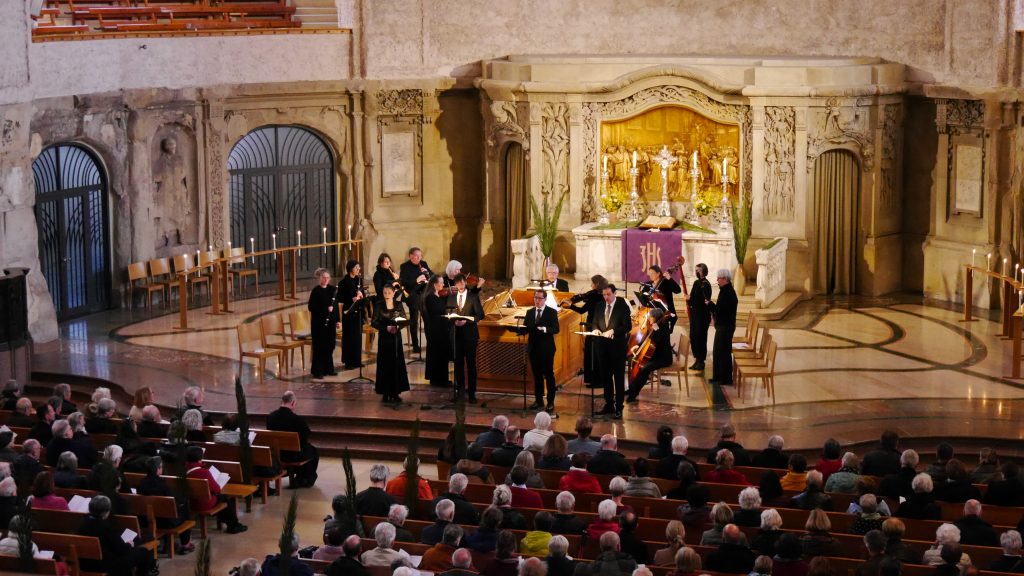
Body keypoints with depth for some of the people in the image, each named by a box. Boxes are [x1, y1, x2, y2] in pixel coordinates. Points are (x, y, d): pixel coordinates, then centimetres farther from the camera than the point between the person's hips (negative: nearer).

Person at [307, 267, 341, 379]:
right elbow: (310, 307, -14)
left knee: (330, 346, 10)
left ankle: (328, 369, 20)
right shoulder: (315, 291, -9)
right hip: (319, 323, -5)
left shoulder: (332, 290, 8)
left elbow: (336, 306, 13)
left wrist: (338, 320, 8)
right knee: (319, 347, -1)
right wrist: (325, 309, -21)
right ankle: (317, 371, 5)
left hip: (330, 322, 5)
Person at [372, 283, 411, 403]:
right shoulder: (379, 305, 0)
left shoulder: (399, 305, 5)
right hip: (384, 337, -1)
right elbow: (374, 322, -5)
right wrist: (386, 327, -19)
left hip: (396, 336, 2)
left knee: (397, 364, 0)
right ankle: (385, 392, 4)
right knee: (385, 365, -2)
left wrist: (397, 327, -17)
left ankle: (395, 392, 5)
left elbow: (404, 320, 3)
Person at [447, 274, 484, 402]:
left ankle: (471, 392, 4)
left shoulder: (473, 296, 0)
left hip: (470, 333, -3)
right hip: (456, 333, 3)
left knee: (471, 363, 0)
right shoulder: (451, 297, 10)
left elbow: (480, 314, -5)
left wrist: (466, 320, -16)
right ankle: (460, 389, 16)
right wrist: (454, 320, -13)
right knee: (458, 363, 6)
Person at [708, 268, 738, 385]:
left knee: (724, 351, -3)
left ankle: (726, 379, 4)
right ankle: (718, 376, 25)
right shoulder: (725, 290, 11)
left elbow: (722, 310, -25)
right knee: (718, 351, 16)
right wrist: (714, 312, 3)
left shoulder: (729, 293, -20)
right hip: (722, 325, 10)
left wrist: (710, 304, -17)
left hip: (726, 327, -10)